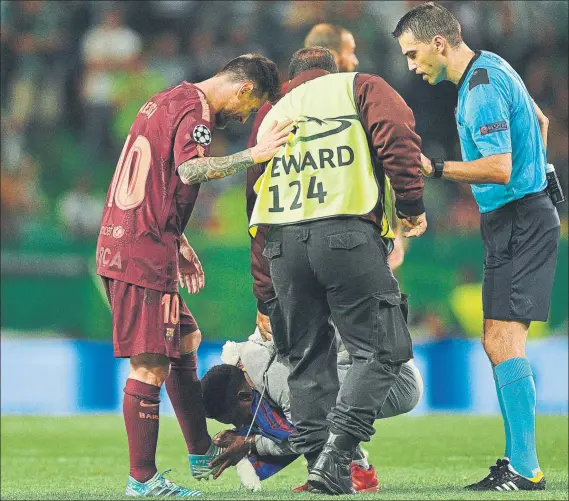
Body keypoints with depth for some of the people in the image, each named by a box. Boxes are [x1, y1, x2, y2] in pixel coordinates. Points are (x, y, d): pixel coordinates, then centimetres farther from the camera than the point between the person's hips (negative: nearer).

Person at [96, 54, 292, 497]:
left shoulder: (168, 101, 20)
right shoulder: (195, 113, -11)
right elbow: (189, 170, -31)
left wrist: (178, 244, 26)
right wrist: (253, 155, -34)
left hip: (119, 241, 10)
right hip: (146, 252, -10)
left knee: (186, 339, 20)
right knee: (151, 362, -7)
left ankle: (201, 454, 26)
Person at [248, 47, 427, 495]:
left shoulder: (272, 115, 29)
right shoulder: (359, 87, 17)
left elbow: (256, 199, 27)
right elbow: (397, 135, -5)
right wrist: (412, 205, 1)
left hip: (281, 241, 5)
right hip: (347, 234, -5)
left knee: (308, 359, 13)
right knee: (381, 350, -1)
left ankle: (317, 456, 8)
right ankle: (336, 454, -15)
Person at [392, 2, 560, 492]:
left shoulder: (481, 90, -18)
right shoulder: (492, 67, 14)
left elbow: (499, 168, -26)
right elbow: (538, 121, 30)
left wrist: (435, 168, -21)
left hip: (520, 223, -11)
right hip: (516, 219, 11)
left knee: (503, 339, -15)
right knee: (499, 341, 11)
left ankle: (525, 470, -17)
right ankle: (517, 461, 14)